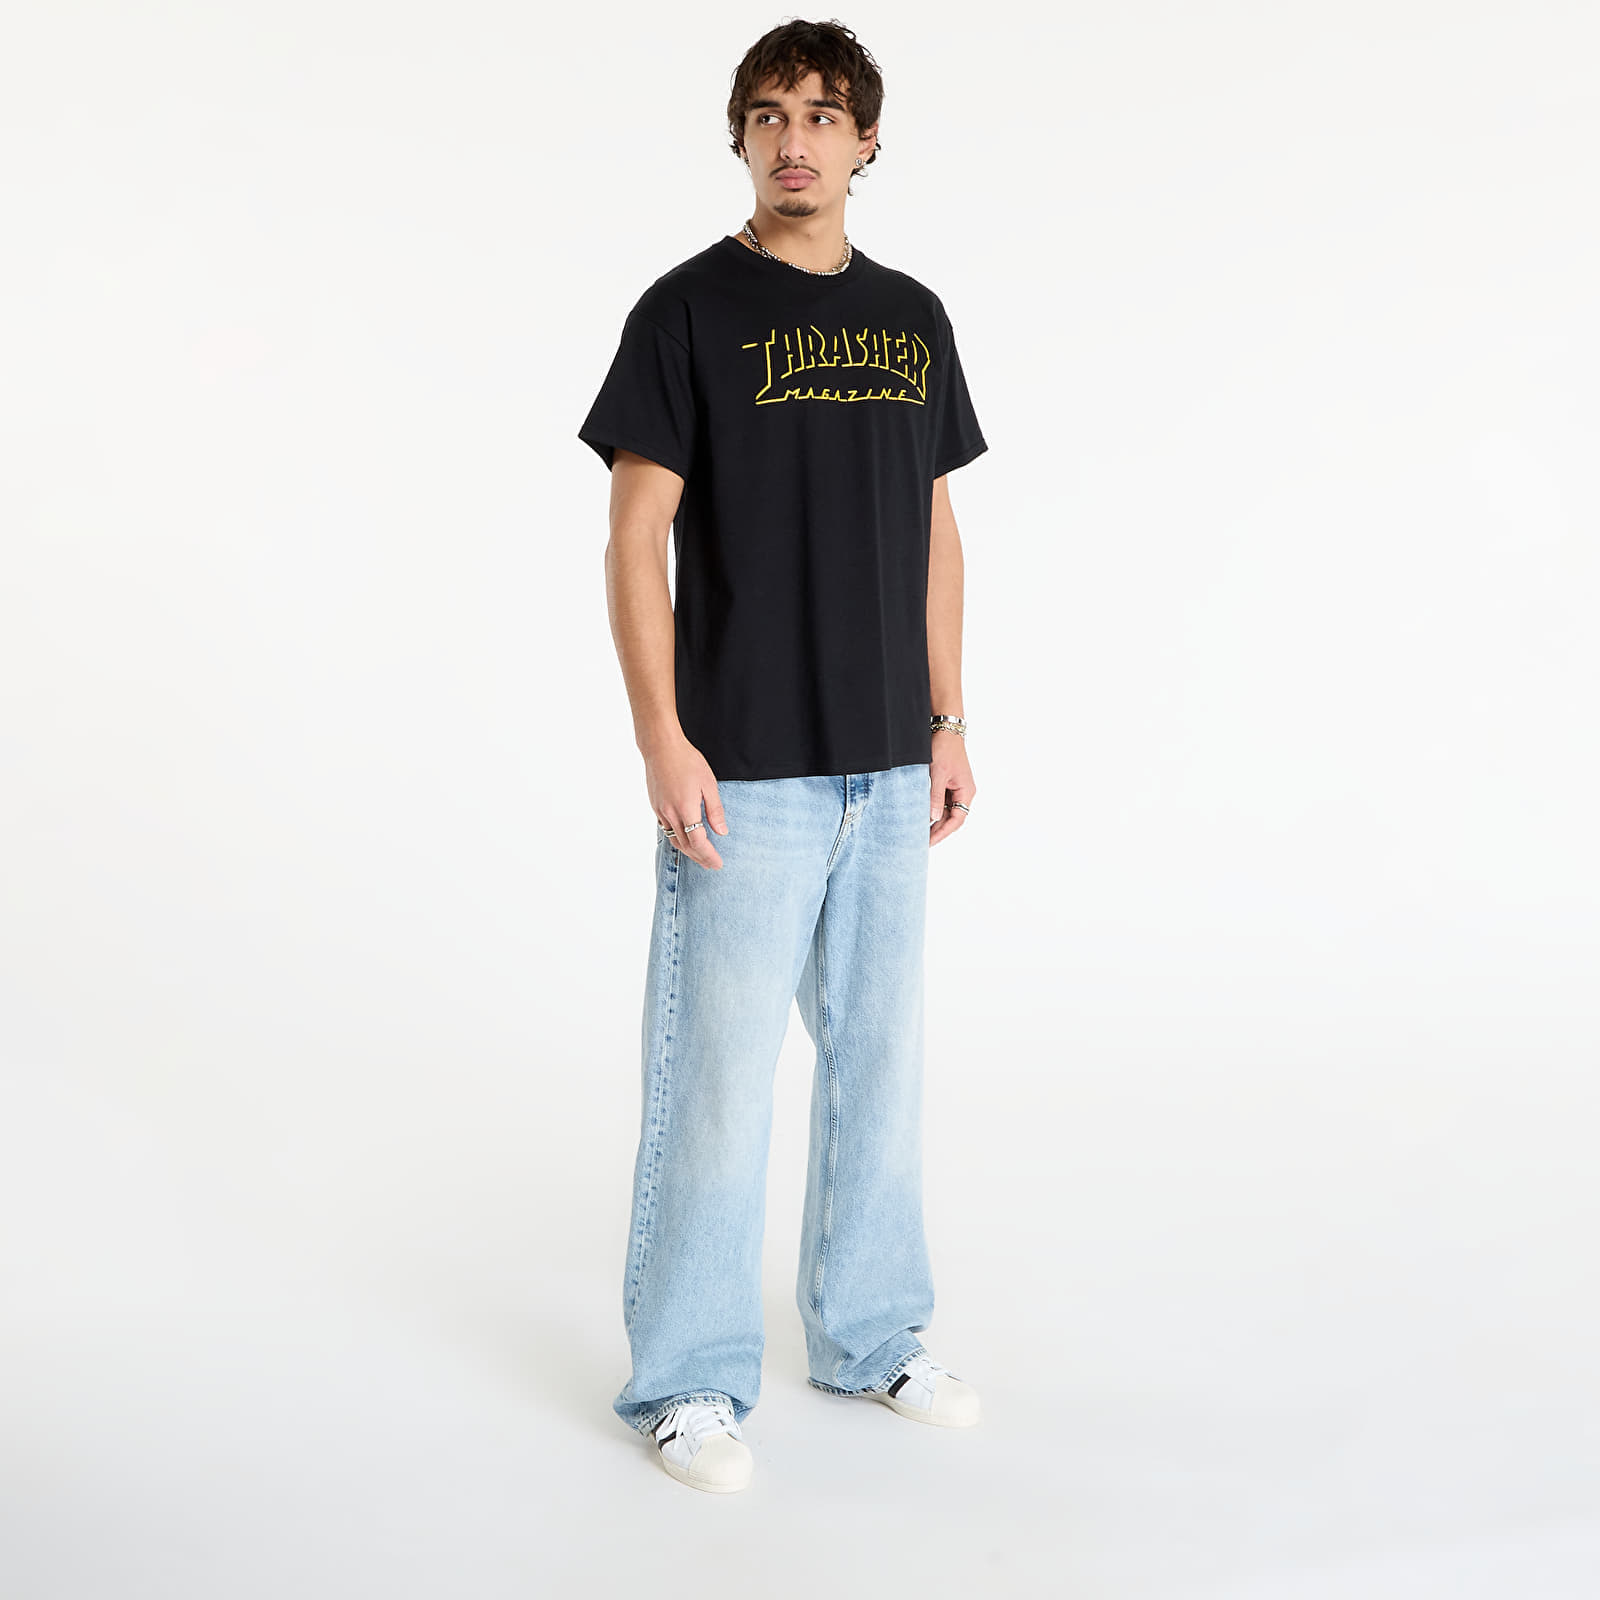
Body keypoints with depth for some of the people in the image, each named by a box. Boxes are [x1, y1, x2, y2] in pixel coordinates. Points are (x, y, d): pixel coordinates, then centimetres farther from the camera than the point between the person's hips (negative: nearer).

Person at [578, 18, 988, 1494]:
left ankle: (868, 1335, 29)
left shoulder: (913, 318, 12)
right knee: (720, 1069, -2)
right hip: (746, 766, -5)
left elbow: (935, 532, 15)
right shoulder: (689, 311, -4)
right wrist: (663, 741, -15)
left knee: (882, 1054, 13)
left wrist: (950, 724, 10)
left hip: (888, 765, 6)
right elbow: (634, 541, -7)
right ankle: (689, 1379, 13)